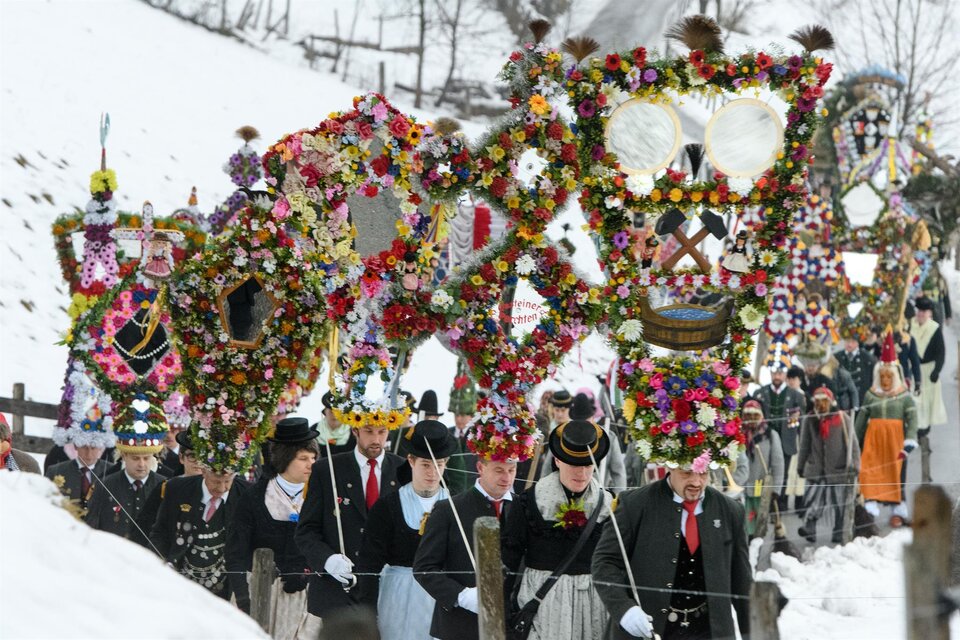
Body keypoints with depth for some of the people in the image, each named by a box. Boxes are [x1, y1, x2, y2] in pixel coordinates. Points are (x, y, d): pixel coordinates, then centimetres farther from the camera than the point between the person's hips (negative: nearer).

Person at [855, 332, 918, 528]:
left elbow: (912, 419, -6)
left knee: (897, 473, 4)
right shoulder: (870, 395, 7)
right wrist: (856, 443, 10)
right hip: (874, 438, 2)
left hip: (896, 438, -2)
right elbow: (861, 419, 10)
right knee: (870, 472, -7)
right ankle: (870, 506, -7)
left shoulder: (904, 396, 0)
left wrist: (910, 442, -17)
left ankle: (899, 511, 12)